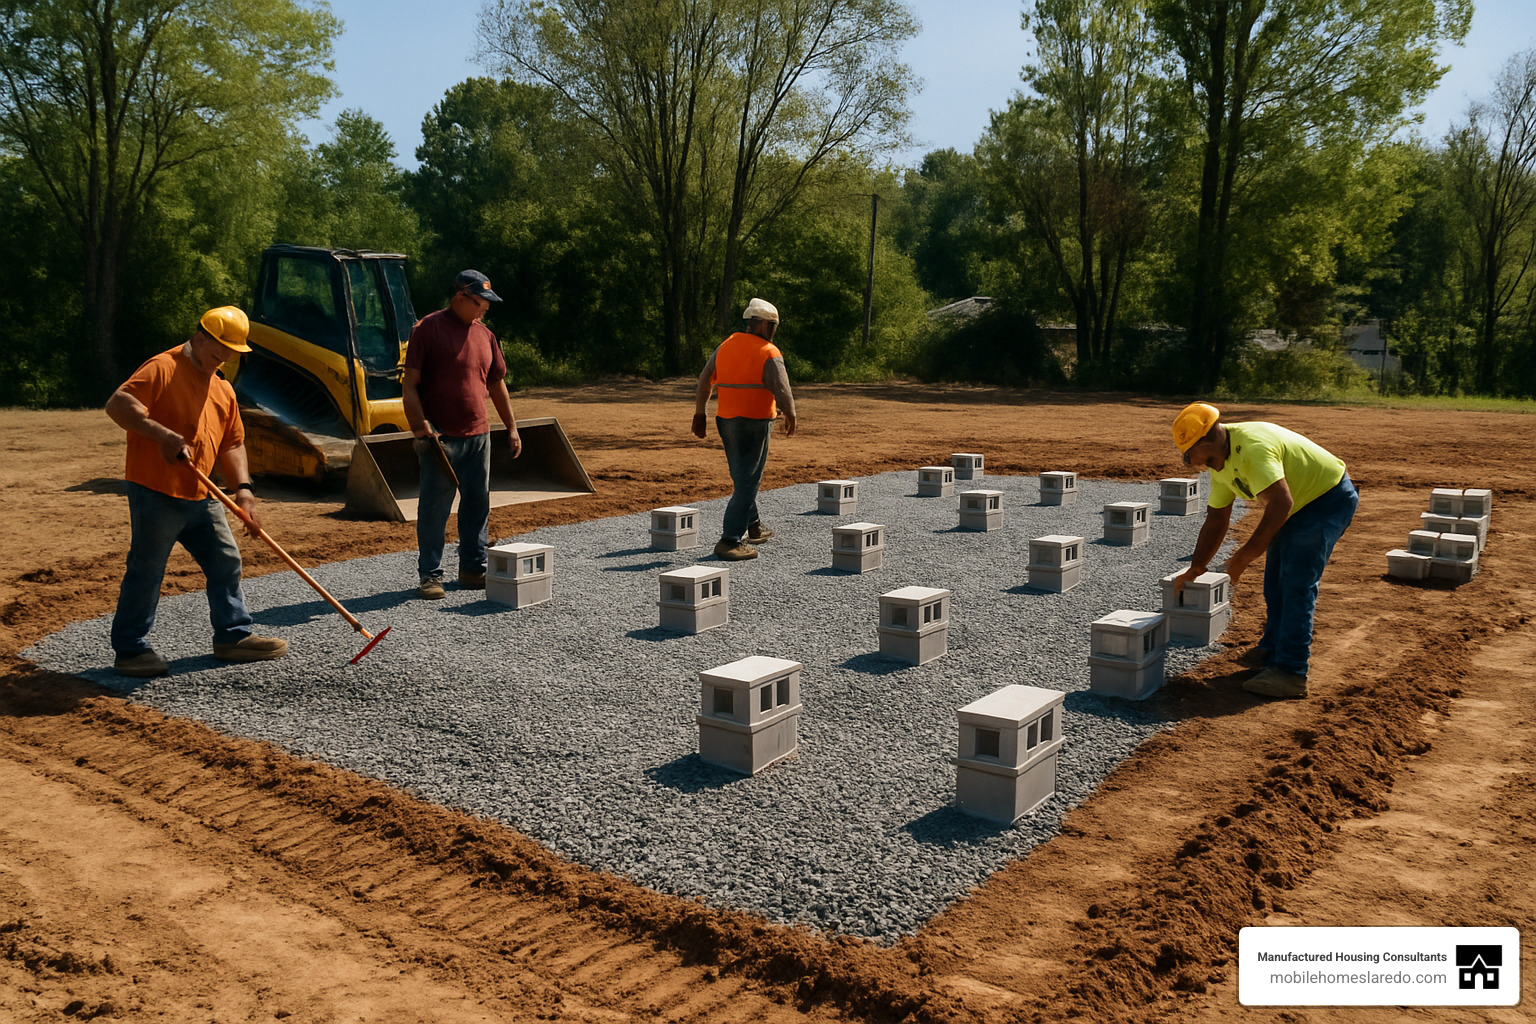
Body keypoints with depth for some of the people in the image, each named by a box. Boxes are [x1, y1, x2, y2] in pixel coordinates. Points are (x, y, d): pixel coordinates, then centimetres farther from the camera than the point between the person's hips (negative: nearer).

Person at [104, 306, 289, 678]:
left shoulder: (223, 389, 16)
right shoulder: (163, 368, -9)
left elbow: (232, 444, 17)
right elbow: (117, 404, -20)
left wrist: (243, 488, 3)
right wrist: (163, 434, -30)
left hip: (201, 496, 8)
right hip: (155, 493, -8)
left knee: (226, 561, 10)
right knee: (146, 571, -1)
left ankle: (233, 635, 22)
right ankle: (130, 649, 10)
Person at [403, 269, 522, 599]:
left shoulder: (485, 335, 12)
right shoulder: (427, 328, -6)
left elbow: (497, 384, 19)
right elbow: (410, 383, -8)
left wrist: (512, 427, 15)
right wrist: (421, 427, -17)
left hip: (477, 436, 6)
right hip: (440, 437, -6)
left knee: (478, 503, 11)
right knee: (435, 507, -1)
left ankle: (473, 569, 22)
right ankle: (430, 575, 8)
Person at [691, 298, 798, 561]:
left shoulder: (725, 346, 9)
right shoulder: (769, 353, -11)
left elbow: (704, 381, 11)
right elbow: (782, 391, -13)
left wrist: (699, 414, 17)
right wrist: (790, 418, 3)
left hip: (725, 420, 7)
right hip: (754, 422, -7)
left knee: (742, 477, 22)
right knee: (747, 482, -3)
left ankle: (753, 526, 35)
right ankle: (730, 541, -7)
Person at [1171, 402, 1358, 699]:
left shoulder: (1252, 446, -32)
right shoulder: (1219, 460, 0)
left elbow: (1281, 503, -41)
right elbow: (1216, 520, 7)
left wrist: (1247, 553, -36)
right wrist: (1194, 569, 6)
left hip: (1329, 498, -10)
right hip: (1298, 505, 10)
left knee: (1296, 584, -15)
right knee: (1275, 582, 13)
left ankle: (1290, 674, -13)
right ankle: (1272, 653, 29)